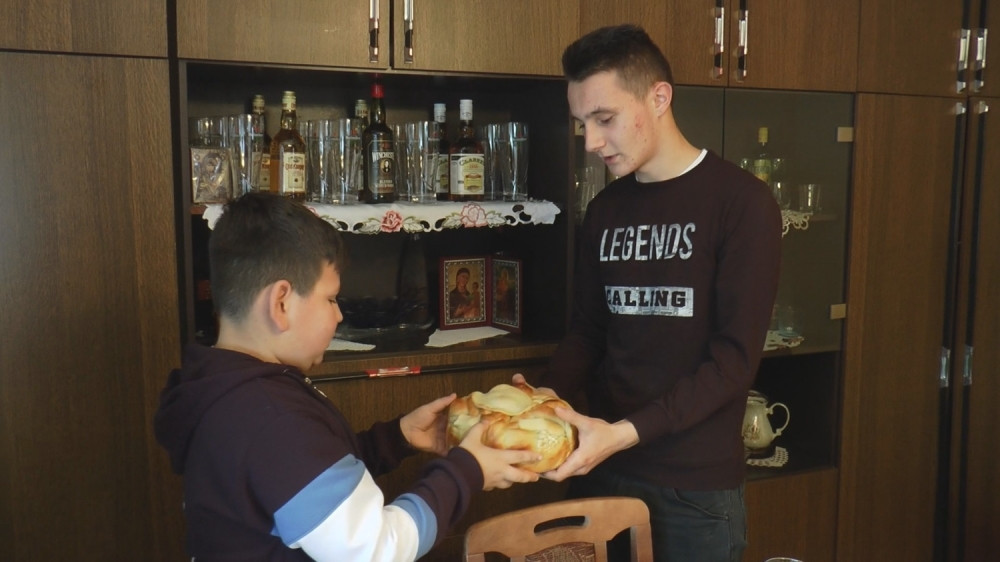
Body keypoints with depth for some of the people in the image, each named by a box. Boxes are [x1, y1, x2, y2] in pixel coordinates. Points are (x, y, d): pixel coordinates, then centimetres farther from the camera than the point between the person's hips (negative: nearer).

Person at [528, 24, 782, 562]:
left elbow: (734, 358, -16)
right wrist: (546, 397, -9)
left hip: (694, 486, -5)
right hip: (600, 470, 5)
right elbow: (587, 330, 10)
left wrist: (625, 432, -25)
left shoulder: (742, 201, -11)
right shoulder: (603, 210, 7)